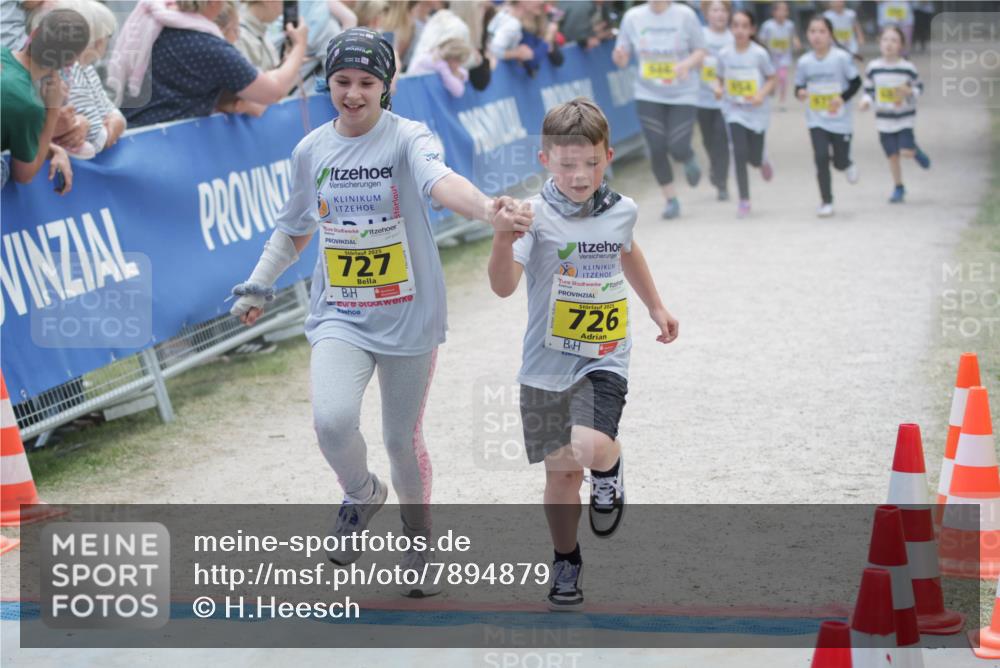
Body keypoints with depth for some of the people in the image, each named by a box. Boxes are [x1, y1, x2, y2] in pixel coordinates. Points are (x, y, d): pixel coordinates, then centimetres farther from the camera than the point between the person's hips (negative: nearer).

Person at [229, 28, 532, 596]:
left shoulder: (409, 138, -10)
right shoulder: (312, 150, 4)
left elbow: (441, 181, -33)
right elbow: (296, 228, 21)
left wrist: (487, 209, -54)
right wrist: (259, 287, 15)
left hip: (409, 317, -2)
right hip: (340, 316, 2)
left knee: (403, 439, 8)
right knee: (333, 421, -23)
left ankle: (419, 541, 36)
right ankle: (363, 494, 11)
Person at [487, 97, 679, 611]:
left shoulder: (622, 211, -1)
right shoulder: (537, 215, -14)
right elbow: (503, 285, -25)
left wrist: (655, 306, 31)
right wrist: (504, 237, -43)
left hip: (603, 361, 1)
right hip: (547, 364, -1)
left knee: (590, 448, -26)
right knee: (561, 472, 11)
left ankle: (610, 468, 11)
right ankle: (566, 564, 34)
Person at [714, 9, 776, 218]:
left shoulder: (759, 54, -12)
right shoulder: (725, 54, -4)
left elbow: (772, 79, -2)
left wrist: (762, 94, -19)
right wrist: (718, 88, -13)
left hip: (757, 112, -1)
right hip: (735, 111, 1)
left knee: (754, 159, 3)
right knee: (740, 154, -11)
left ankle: (762, 160, 43)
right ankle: (744, 200, 0)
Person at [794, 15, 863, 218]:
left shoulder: (842, 57, -13)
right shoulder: (804, 62, -4)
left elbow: (856, 82, -6)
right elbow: (799, 86, 7)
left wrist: (843, 97, -21)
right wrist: (800, 93, -17)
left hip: (840, 120, -1)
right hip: (816, 120, 1)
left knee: (840, 162, 5)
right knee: (821, 157, -11)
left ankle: (848, 165, 46)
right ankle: (826, 202, 2)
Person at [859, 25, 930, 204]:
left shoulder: (907, 67, -9)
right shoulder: (873, 68, -3)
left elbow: (919, 87, 2)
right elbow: (869, 90, 7)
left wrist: (910, 92, -19)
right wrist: (866, 101, -12)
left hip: (905, 118, -2)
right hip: (884, 119, 2)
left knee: (906, 152, -13)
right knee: (892, 155, 6)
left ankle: (915, 150, 24)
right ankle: (898, 188, 22)